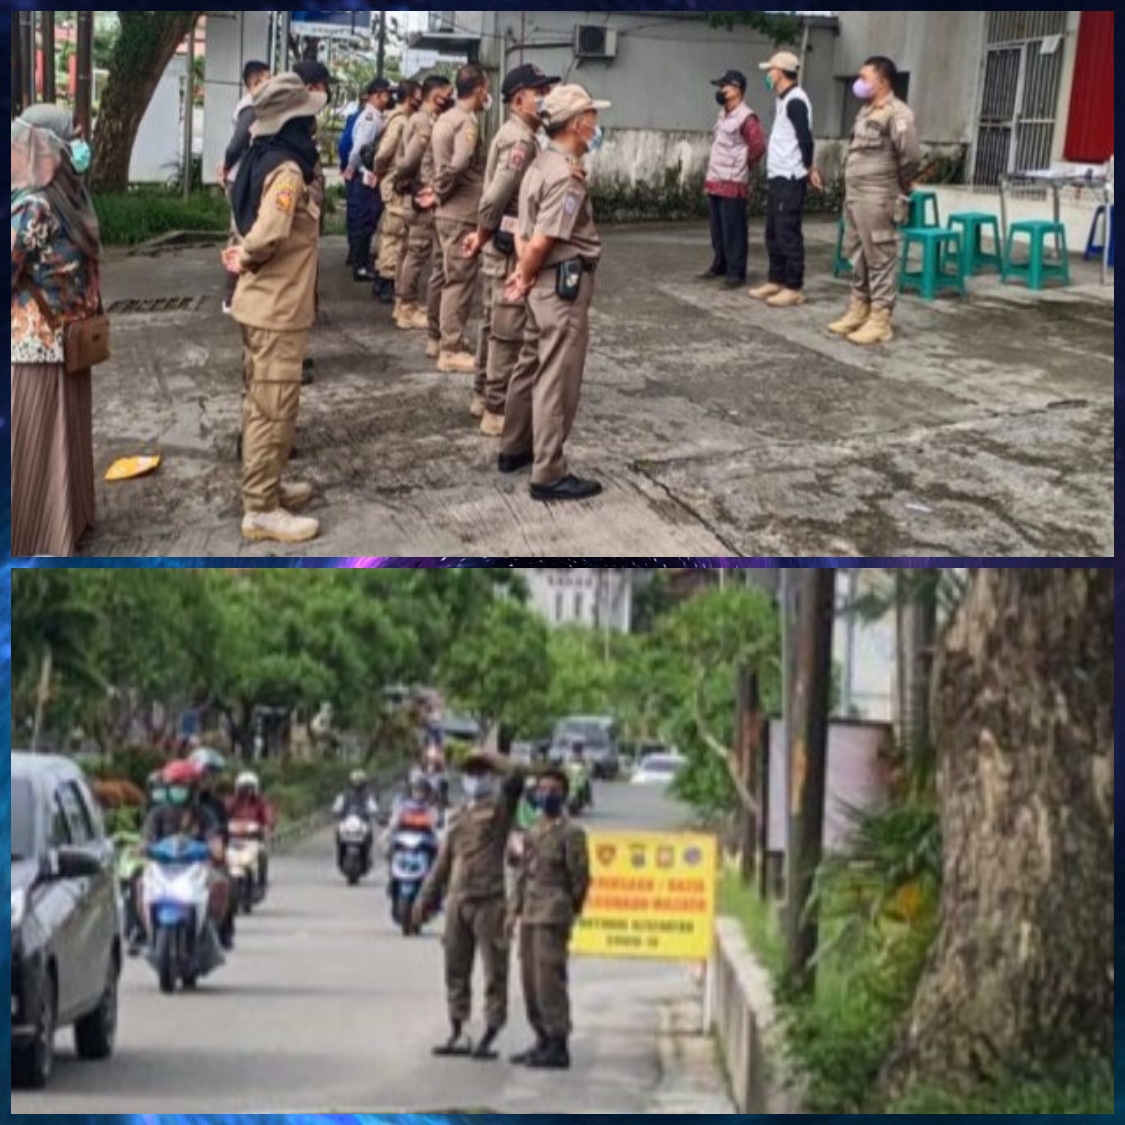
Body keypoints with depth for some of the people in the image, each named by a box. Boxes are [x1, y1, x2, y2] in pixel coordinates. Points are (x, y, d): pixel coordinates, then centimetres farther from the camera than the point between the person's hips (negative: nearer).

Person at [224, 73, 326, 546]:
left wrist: (245, 256, -3)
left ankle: (264, 486, 31)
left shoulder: (267, 160, 9)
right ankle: (261, 510, 1)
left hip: (265, 303, 10)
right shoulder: (287, 171, -21)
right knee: (273, 407, -4)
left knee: (262, 402, 19)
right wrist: (245, 262, -13)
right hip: (278, 308, -10)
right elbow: (268, 235, -32)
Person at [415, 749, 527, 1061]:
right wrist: (426, 899, 18)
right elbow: (444, 860, 21)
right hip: (457, 900, 6)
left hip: (489, 899, -6)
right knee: (456, 970, 11)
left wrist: (488, 756, -4)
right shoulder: (461, 816, 19)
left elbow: (515, 777, -19)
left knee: (494, 970, -2)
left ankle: (490, 1036, 2)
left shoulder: (500, 808, 2)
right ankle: (458, 1034, 20)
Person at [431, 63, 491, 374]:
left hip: (451, 213, 9)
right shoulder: (467, 122, -17)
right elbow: (457, 166, -29)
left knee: (456, 280, 16)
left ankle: (452, 343, 24)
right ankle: (452, 351, 2)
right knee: (460, 281, -2)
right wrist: (441, 193, -16)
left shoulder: (447, 118, 13)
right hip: (463, 215, -9)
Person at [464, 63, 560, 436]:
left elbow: (495, 193, 15)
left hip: (503, 244, 10)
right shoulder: (521, 139, -19)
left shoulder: (514, 134, 15)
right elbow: (497, 195, -23)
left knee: (495, 325, 18)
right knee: (508, 331, -5)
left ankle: (484, 396, 29)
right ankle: (498, 411, 0)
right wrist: (483, 235, -10)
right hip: (511, 246, -10)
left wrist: (482, 234, 8)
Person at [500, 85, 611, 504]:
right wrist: (525, 278, -7)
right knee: (557, 379, -5)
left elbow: (529, 232, 10)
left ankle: (515, 449, 32)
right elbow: (541, 241, -23)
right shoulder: (566, 175, -20)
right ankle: (549, 474, -1)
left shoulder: (545, 163, 12)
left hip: (546, 281, 10)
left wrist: (524, 275, 1)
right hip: (564, 283, -10)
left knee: (532, 366, 20)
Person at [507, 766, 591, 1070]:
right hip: (530, 917, 8)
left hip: (552, 918, -8)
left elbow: (580, 878, -5)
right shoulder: (532, 832, 16)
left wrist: (569, 914, -2)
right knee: (531, 982, 10)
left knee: (549, 982, -9)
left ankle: (558, 1047, -4)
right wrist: (514, 911, 14)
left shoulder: (571, 834, -6)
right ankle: (543, 1041, 19)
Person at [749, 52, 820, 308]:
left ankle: (794, 289, -5)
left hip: (790, 180, -10)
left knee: (788, 234, -8)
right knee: (773, 233, 14)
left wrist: (809, 169, -9)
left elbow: (806, 139, -20)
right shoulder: (784, 100, 16)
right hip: (777, 177, 10)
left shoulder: (795, 100, -15)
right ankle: (777, 282, 23)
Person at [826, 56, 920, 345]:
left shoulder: (896, 113, -15)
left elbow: (911, 154, -22)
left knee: (880, 258, -5)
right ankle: (859, 310, 26)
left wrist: (902, 186, -10)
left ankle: (880, 321, -2)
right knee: (857, 256, 16)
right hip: (854, 195, 10)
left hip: (877, 199, -10)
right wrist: (849, 192, 16)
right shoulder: (867, 111, 15)